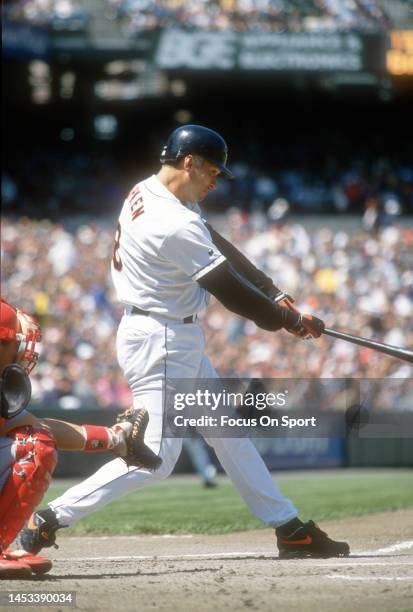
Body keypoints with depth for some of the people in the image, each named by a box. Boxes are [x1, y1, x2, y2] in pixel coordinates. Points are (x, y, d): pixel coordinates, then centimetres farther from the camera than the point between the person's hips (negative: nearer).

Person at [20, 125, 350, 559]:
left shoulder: (147, 193, 5)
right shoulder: (175, 225, -25)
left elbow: (221, 250, 8)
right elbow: (230, 291, -19)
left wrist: (272, 293, -1)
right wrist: (291, 321, -7)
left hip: (180, 341, 11)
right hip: (158, 343, -11)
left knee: (229, 434, 14)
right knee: (155, 458, -12)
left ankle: (288, 528, 20)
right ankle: (50, 519, -8)